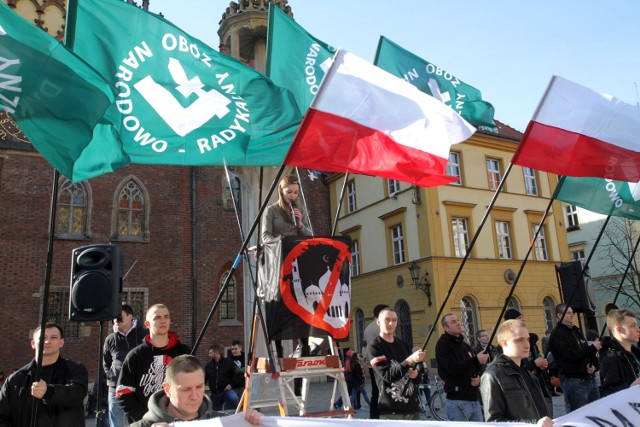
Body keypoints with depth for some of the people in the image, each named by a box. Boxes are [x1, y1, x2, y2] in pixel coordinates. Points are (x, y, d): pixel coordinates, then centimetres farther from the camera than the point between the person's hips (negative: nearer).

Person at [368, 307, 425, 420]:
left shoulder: (404, 345, 15)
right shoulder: (374, 347, -5)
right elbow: (387, 375, -17)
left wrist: (415, 374, -3)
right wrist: (410, 360, -27)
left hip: (412, 407, 6)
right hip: (391, 412, -6)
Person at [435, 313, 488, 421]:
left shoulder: (464, 345, 21)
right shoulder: (443, 344, -5)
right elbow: (452, 368, -18)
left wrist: (477, 377, -1)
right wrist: (476, 360, -27)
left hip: (474, 398, 8)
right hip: (457, 401, -8)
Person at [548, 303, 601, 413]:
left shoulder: (576, 331, 19)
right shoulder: (557, 335, -9)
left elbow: (587, 351, 20)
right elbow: (570, 355, -20)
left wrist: (594, 365, -1)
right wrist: (592, 348, -16)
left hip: (590, 379, 8)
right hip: (574, 382, -8)